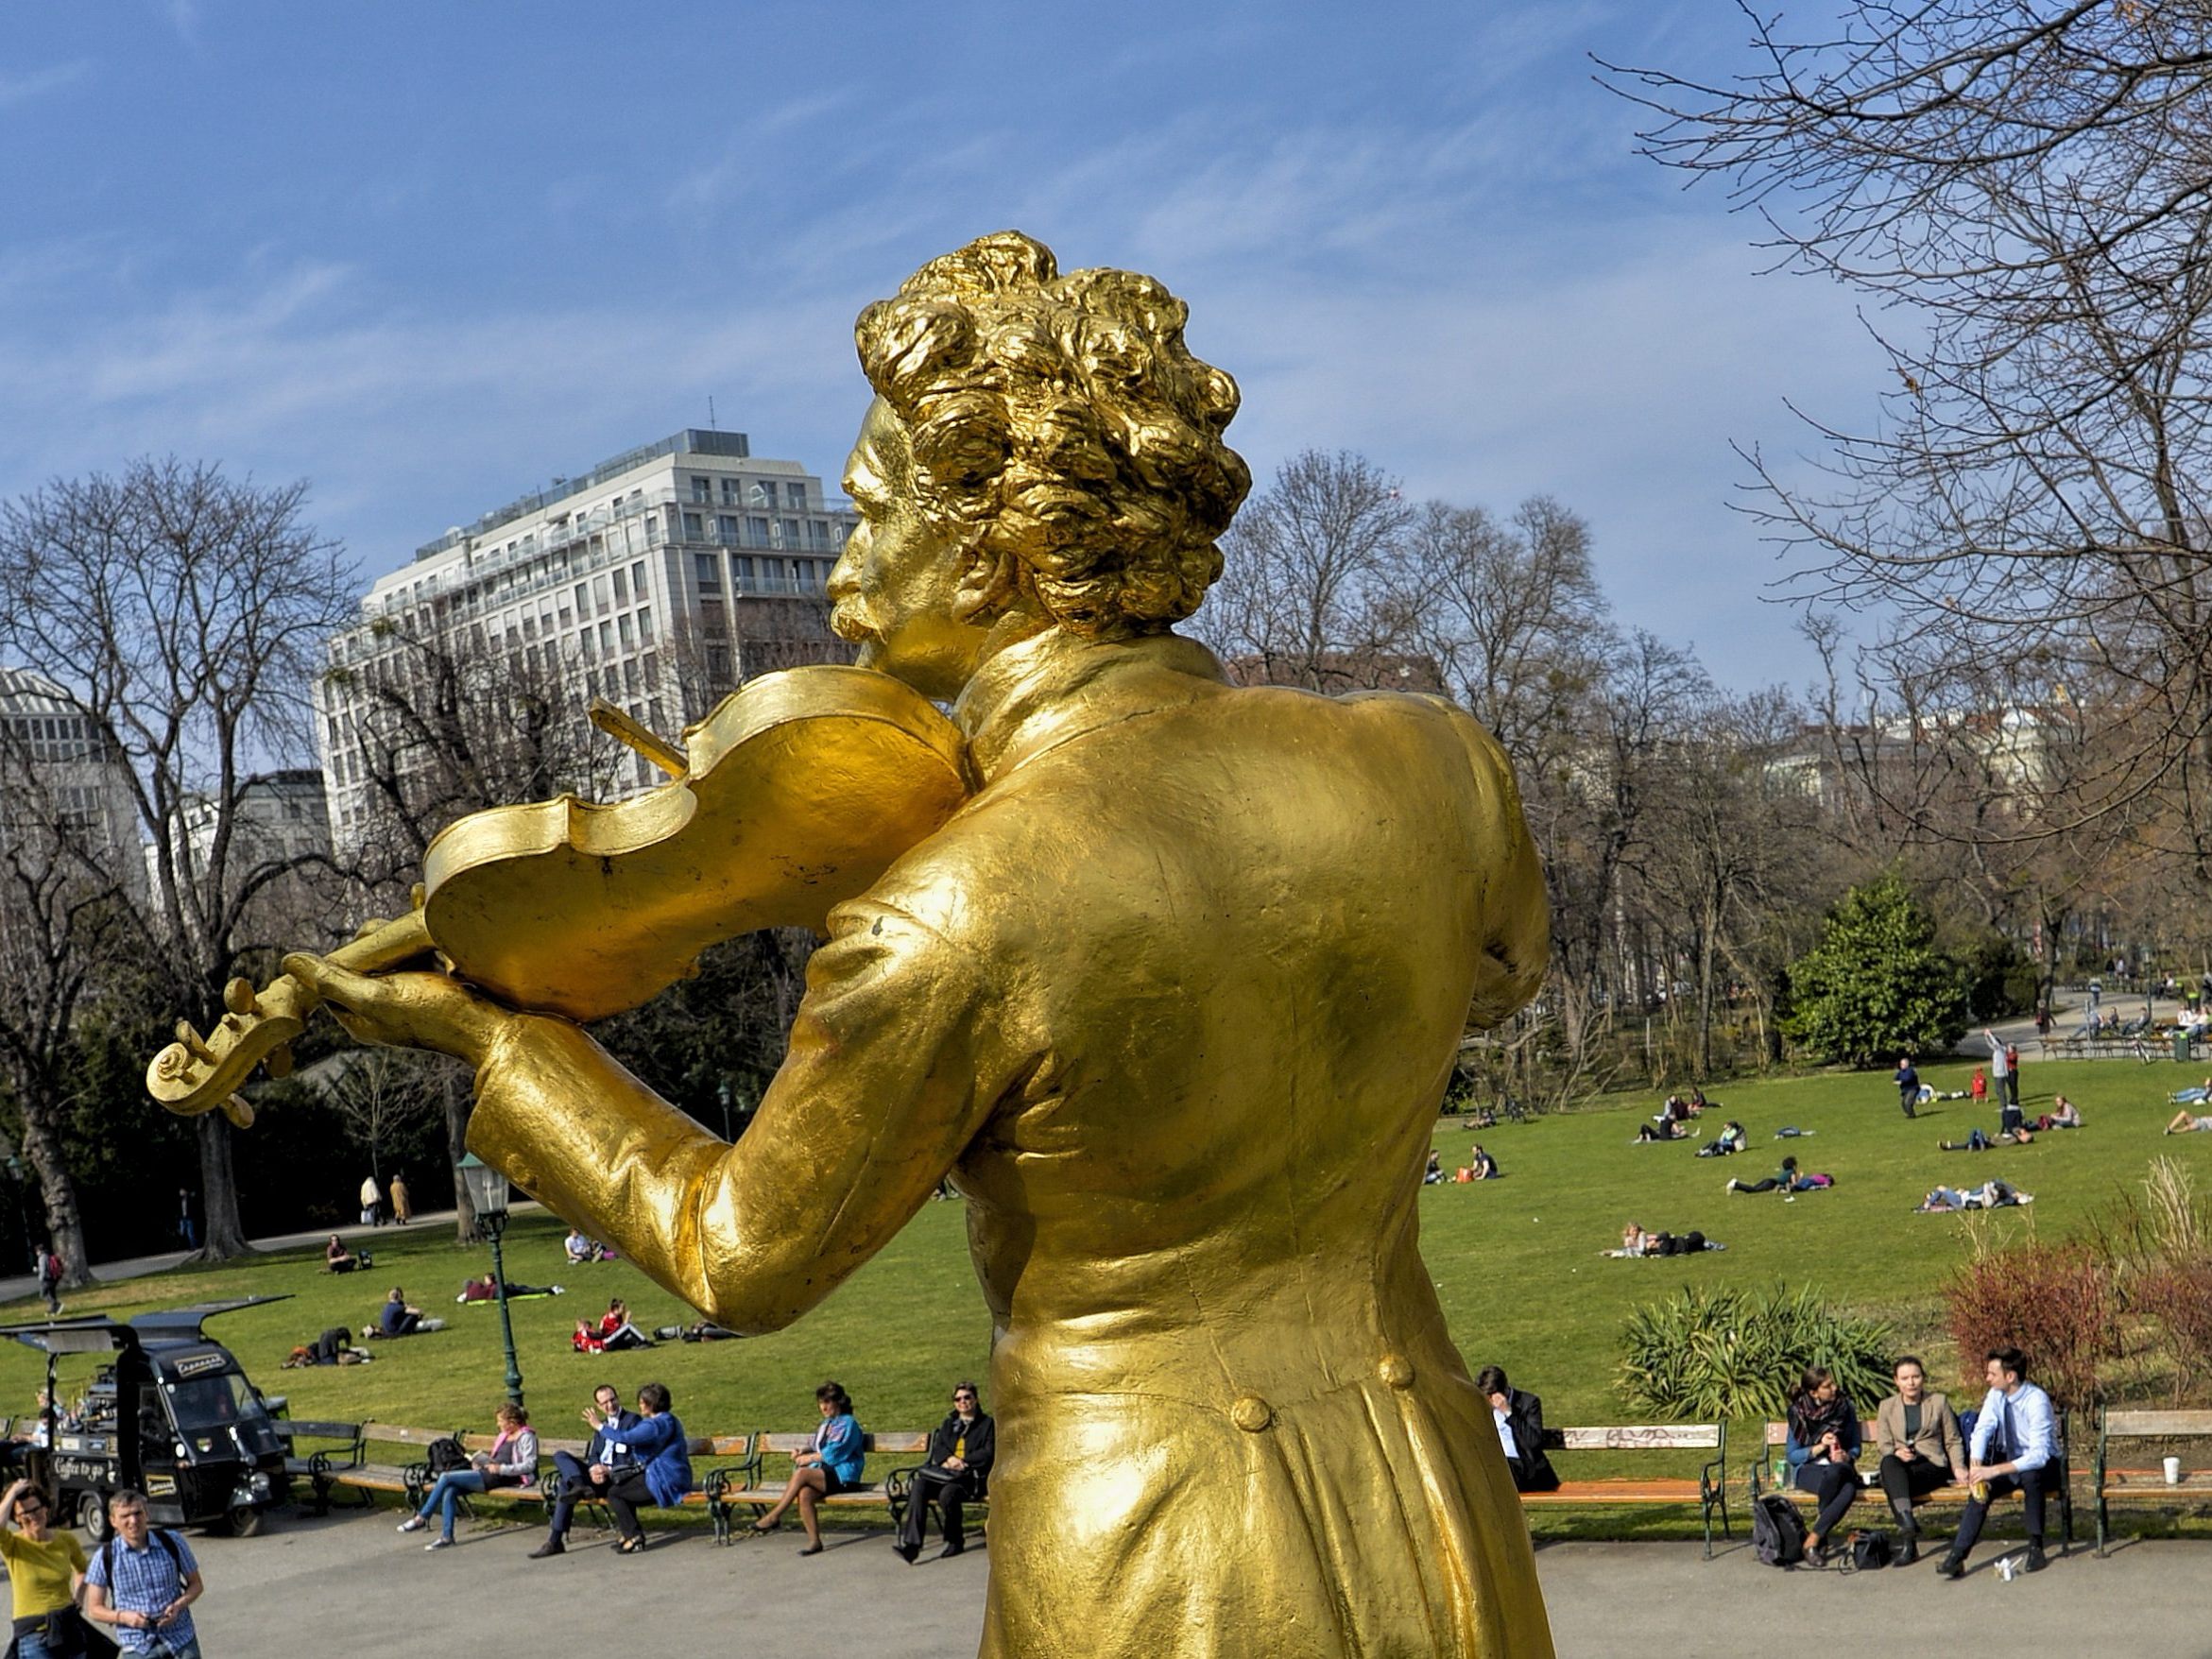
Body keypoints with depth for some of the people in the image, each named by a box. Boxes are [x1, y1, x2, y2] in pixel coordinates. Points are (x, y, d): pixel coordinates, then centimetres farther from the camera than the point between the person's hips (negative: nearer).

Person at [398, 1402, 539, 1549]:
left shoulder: (526, 1437, -5)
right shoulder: (505, 1435, 22)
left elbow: (529, 1465, -13)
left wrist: (501, 1468, -20)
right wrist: (480, 1461, 10)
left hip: (499, 1477, -9)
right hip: (487, 1474, 9)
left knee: (446, 1477, -15)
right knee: (449, 1491, -14)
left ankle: (421, 1519, -4)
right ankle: (446, 1537, -11)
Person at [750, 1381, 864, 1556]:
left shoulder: (848, 1423, -1)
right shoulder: (826, 1425, 24)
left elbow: (834, 1453, -10)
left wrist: (809, 1458, -5)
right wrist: (804, 1455, 4)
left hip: (843, 1477, -7)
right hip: (825, 1473, 7)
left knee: (801, 1473, -30)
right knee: (804, 1494, -28)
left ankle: (774, 1516, -22)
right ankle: (814, 1541, -24)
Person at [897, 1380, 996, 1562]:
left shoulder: (987, 1423, 13)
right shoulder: (949, 1423, 28)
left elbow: (988, 1453, 0)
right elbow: (937, 1448, 15)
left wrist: (963, 1462, -11)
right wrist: (949, 1459, -9)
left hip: (971, 1475, -4)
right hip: (943, 1472, 4)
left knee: (947, 1493, -37)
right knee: (918, 1487, -29)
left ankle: (955, 1542, -15)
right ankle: (912, 1543, -37)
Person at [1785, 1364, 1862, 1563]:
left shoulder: (1845, 1408, 5)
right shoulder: (1798, 1412, -1)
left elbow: (1855, 1447, 12)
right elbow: (1791, 1455, 0)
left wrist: (1847, 1456, -11)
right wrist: (1819, 1447, -14)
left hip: (1840, 1469, 2)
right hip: (1808, 1470, -2)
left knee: (1849, 1490, -37)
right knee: (1832, 1474, -40)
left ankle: (1814, 1539, -25)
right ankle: (1823, 1535, -20)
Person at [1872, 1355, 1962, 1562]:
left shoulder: (1939, 1402, 16)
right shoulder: (1886, 1406, 17)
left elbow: (1953, 1441, 15)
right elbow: (1883, 1444, 10)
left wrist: (1958, 1467, -3)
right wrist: (1897, 1452, -13)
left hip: (1931, 1466, -1)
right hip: (1899, 1466, 1)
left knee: (1892, 1484, -35)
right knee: (1889, 1462, -39)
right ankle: (1907, 1520, -52)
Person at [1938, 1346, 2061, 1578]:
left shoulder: (2037, 1401, -26)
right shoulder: (1996, 1395, -6)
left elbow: (2039, 1455, -33)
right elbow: (1982, 1429, -14)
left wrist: (1995, 1470, -41)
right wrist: (1975, 1466, -32)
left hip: (2043, 1465, -5)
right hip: (2011, 1460, 5)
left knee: (2030, 1475, -38)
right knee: (1980, 1488, -22)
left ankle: (2036, 1546, -21)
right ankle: (1957, 1557, -27)